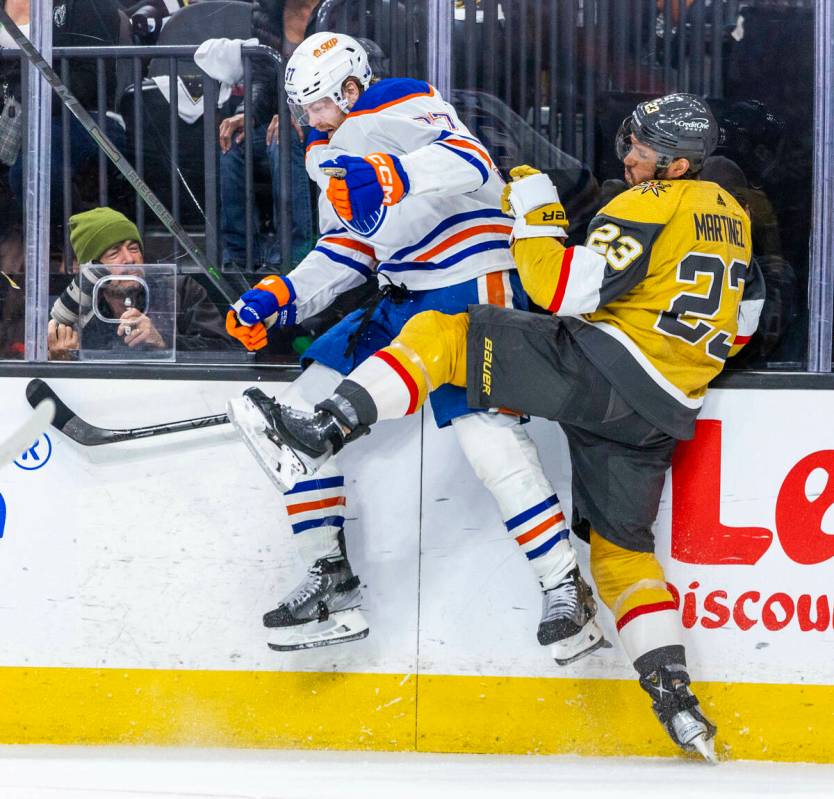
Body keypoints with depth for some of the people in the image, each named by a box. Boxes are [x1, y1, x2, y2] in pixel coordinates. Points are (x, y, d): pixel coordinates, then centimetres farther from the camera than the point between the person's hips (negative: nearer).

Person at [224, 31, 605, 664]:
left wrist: (389, 174, -43)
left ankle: (566, 590, -16)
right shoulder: (329, 153, 18)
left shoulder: (406, 106, -9)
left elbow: (470, 162, -28)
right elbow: (346, 250, 22)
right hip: (401, 301, 9)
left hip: (472, 288, -9)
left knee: (486, 431, -25)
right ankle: (332, 584, 6)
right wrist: (278, 299, 9)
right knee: (300, 414, 1)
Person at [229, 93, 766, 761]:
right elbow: (745, 314, 31)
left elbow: (568, 291, -14)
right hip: (664, 416, 8)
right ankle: (676, 699, 5)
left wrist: (535, 214, -3)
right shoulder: (731, 215, 19)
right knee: (621, 545, 16)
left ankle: (324, 432, -25)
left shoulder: (651, 206, -7)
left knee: (443, 333, -8)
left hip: (602, 371, -8)